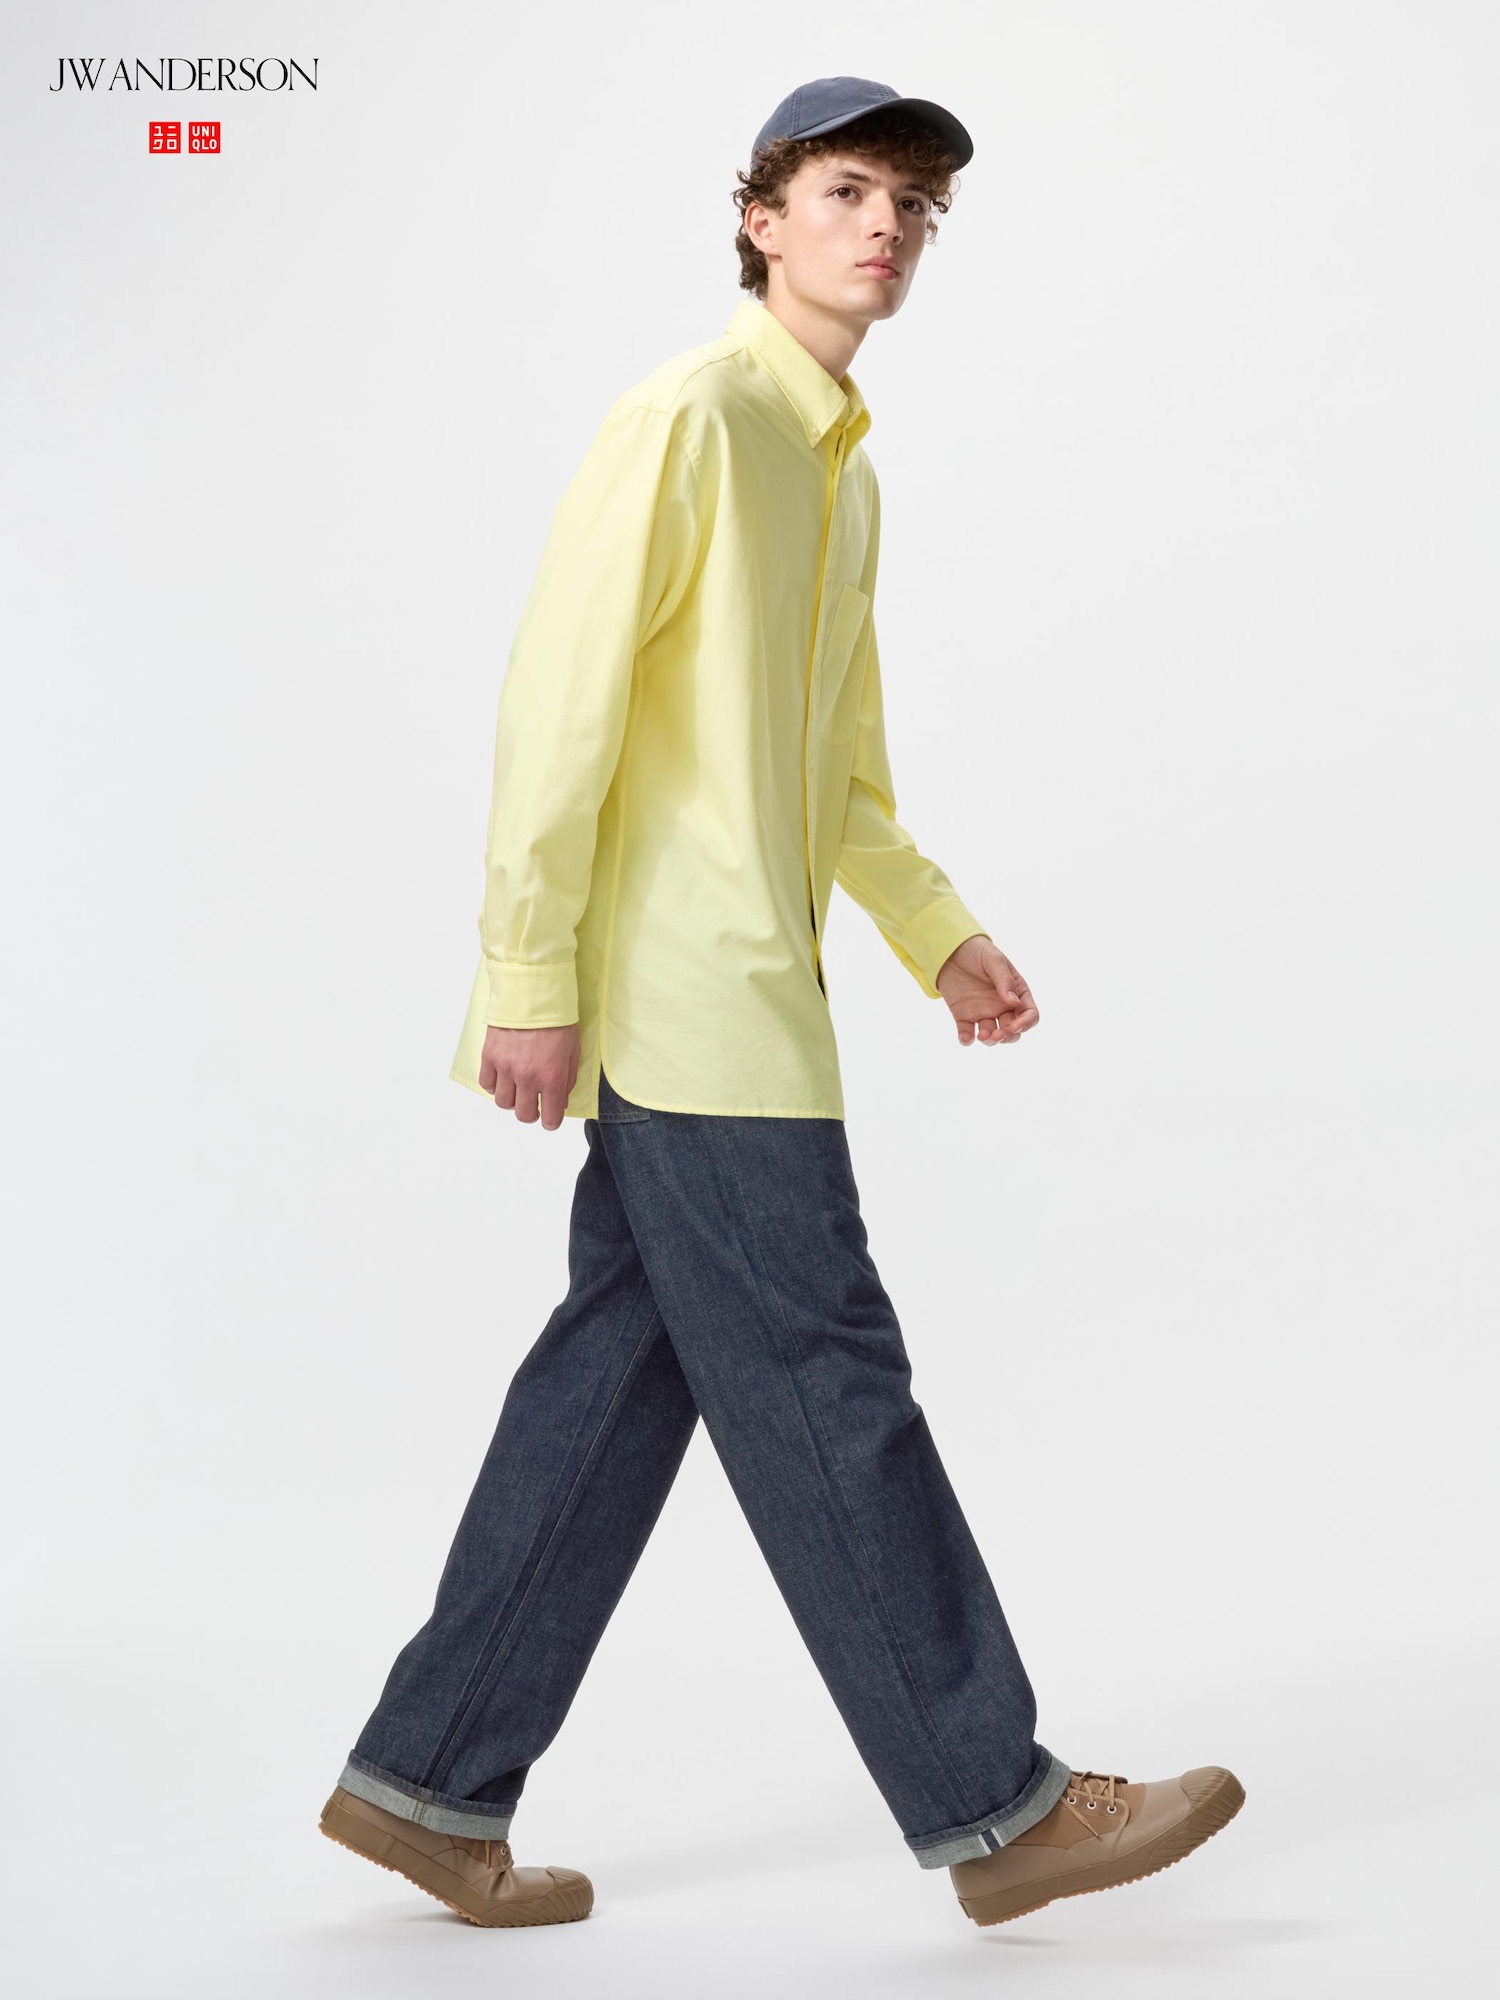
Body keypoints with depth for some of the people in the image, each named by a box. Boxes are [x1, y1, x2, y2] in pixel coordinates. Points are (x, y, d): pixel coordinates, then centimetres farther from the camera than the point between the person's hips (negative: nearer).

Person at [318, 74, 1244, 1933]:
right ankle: (993, 1806, 4)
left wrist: (936, 931, 18)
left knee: (617, 1385, 10)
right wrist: (531, 975, -18)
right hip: (686, 995, -9)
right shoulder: (689, 417, -9)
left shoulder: (844, 471, 19)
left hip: (741, 998, 9)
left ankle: (431, 1781, 18)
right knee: (826, 1390, -4)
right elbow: (559, 692, -15)